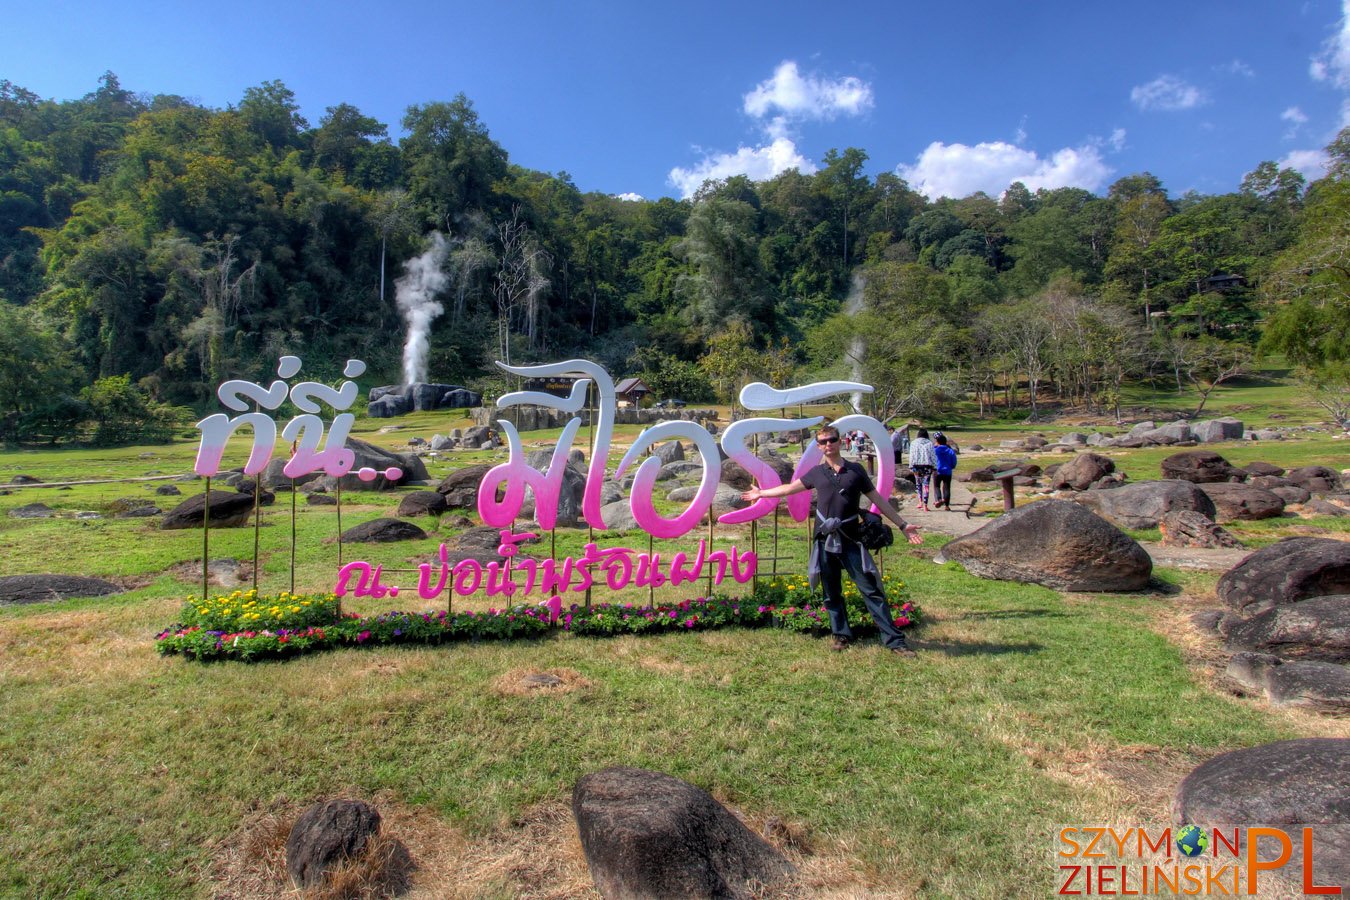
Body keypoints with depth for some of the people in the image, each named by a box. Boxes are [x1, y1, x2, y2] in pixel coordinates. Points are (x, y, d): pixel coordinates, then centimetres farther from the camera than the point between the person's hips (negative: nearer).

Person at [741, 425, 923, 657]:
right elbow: (790, 488, 21)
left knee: (871, 589, -5)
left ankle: (894, 640, -2)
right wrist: (761, 493, 28)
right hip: (825, 540, 3)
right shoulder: (817, 473, 9)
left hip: (851, 539, -2)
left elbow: (878, 500, 8)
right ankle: (841, 635, 23)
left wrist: (902, 525, 5)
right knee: (832, 592, 10)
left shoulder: (855, 470, 4)